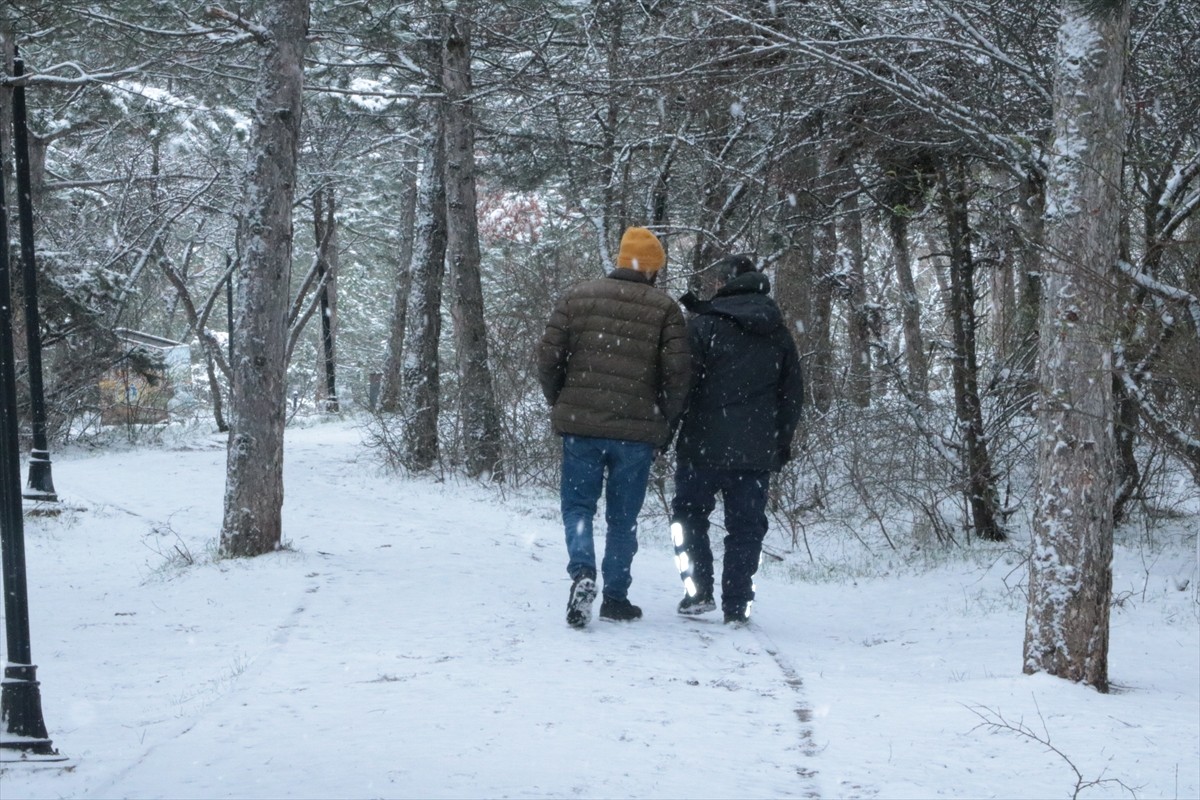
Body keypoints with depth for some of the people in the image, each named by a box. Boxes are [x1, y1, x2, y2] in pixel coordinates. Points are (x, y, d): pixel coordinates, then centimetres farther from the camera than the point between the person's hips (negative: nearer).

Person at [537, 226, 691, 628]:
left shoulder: (577, 297, 3)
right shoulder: (665, 309, -2)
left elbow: (548, 358, 0)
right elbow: (677, 375, -6)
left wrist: (560, 408, 14)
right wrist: (665, 427, 7)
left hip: (580, 426, 1)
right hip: (637, 430, -1)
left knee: (578, 505, 9)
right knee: (623, 516, 12)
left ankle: (583, 572, -16)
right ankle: (616, 596, 15)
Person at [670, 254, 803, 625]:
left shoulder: (703, 325, -7)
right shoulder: (779, 334, 9)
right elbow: (793, 393, 14)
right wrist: (782, 442, 21)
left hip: (706, 444, -3)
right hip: (758, 451, 4)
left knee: (690, 513, 12)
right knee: (746, 525, 7)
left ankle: (699, 591, 3)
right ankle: (737, 605, 4)